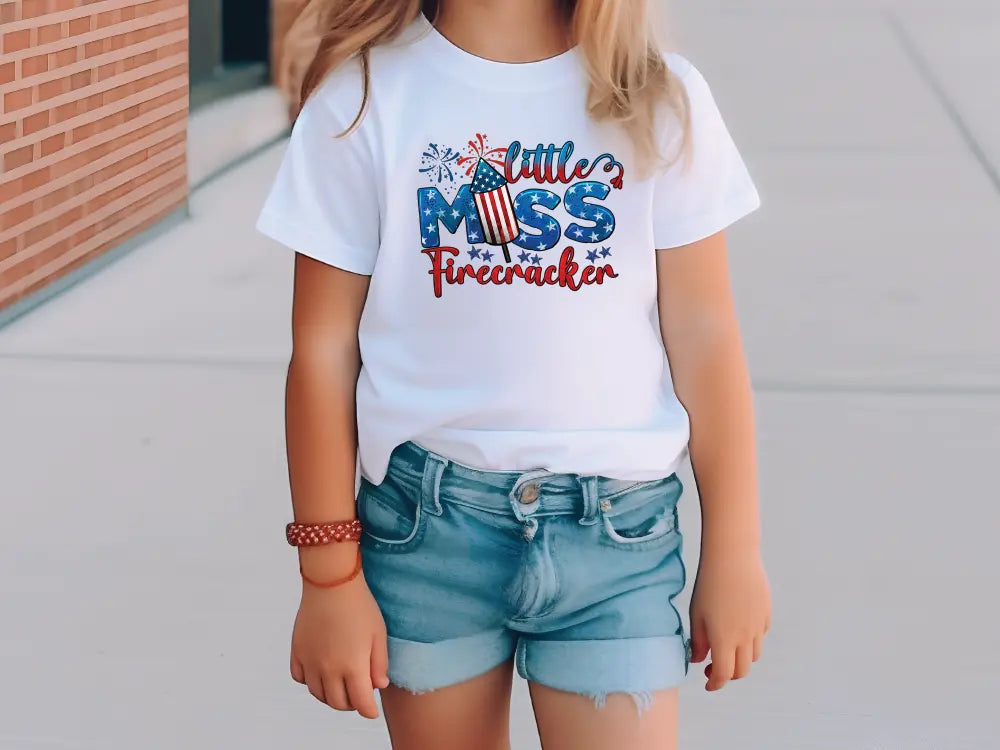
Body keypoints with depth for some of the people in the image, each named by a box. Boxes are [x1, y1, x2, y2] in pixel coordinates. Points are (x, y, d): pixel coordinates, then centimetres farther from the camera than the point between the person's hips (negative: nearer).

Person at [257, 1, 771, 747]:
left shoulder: (658, 100, -3)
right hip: (425, 521, 0)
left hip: (614, 526, 0)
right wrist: (330, 573, -1)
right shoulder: (365, 96, -5)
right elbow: (323, 348, -2)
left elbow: (704, 336, 2)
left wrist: (734, 549, 4)